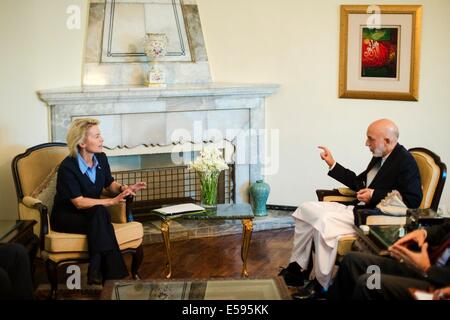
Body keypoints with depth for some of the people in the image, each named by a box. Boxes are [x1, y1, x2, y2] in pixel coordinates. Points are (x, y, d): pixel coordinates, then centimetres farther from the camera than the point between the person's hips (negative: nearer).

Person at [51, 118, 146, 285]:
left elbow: (110, 184, 14)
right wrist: (112, 201, -29)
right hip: (66, 217, -5)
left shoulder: (100, 158, 0)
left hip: (92, 215, 5)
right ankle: (113, 274, -35)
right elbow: (79, 202, -24)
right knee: (99, 213, -35)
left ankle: (96, 271, -32)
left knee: (99, 214, -33)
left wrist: (124, 188, -9)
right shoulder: (67, 167, -21)